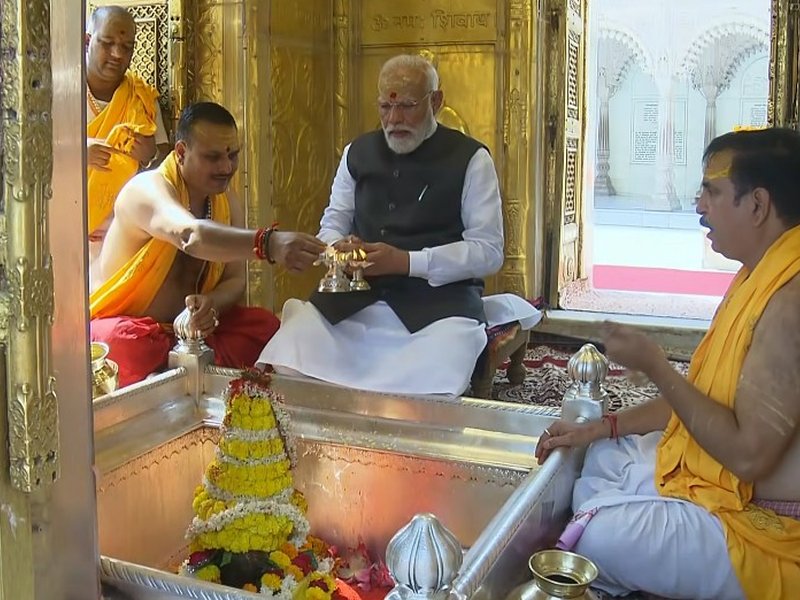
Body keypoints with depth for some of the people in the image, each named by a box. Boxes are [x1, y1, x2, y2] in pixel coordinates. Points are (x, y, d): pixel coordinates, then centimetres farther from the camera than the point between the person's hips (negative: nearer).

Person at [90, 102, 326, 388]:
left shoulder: (227, 201, 4)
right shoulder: (148, 190, -20)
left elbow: (235, 280, 1)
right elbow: (191, 236, -43)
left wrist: (211, 305, -23)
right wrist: (269, 243, -58)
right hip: (120, 324, -6)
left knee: (264, 325, -15)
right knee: (127, 339, -39)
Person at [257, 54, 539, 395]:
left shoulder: (470, 159, 1)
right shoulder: (358, 152, 15)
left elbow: (489, 251, -4)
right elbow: (332, 225, 22)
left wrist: (406, 261, -15)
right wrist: (337, 249, -5)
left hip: (440, 296, -4)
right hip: (357, 297, 4)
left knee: (430, 390, -34)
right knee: (285, 363, -20)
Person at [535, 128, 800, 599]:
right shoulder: (762, 274, 7)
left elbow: (748, 454, -31)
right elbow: (709, 393, 12)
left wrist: (654, 365, -22)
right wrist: (602, 427, 7)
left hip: (755, 529, -10)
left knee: (592, 535, -17)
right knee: (593, 460, 16)